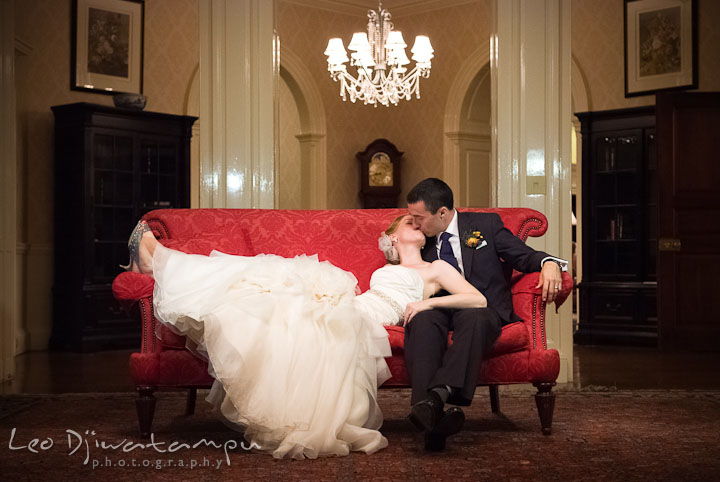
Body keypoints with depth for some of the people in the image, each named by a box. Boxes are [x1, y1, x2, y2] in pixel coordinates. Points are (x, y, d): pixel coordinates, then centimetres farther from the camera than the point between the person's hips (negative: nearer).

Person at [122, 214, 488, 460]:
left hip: (361, 323, -6)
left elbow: (478, 300, 5)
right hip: (342, 306, 6)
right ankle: (153, 259, -16)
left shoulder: (436, 269, 17)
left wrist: (428, 302, -7)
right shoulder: (386, 270, 34)